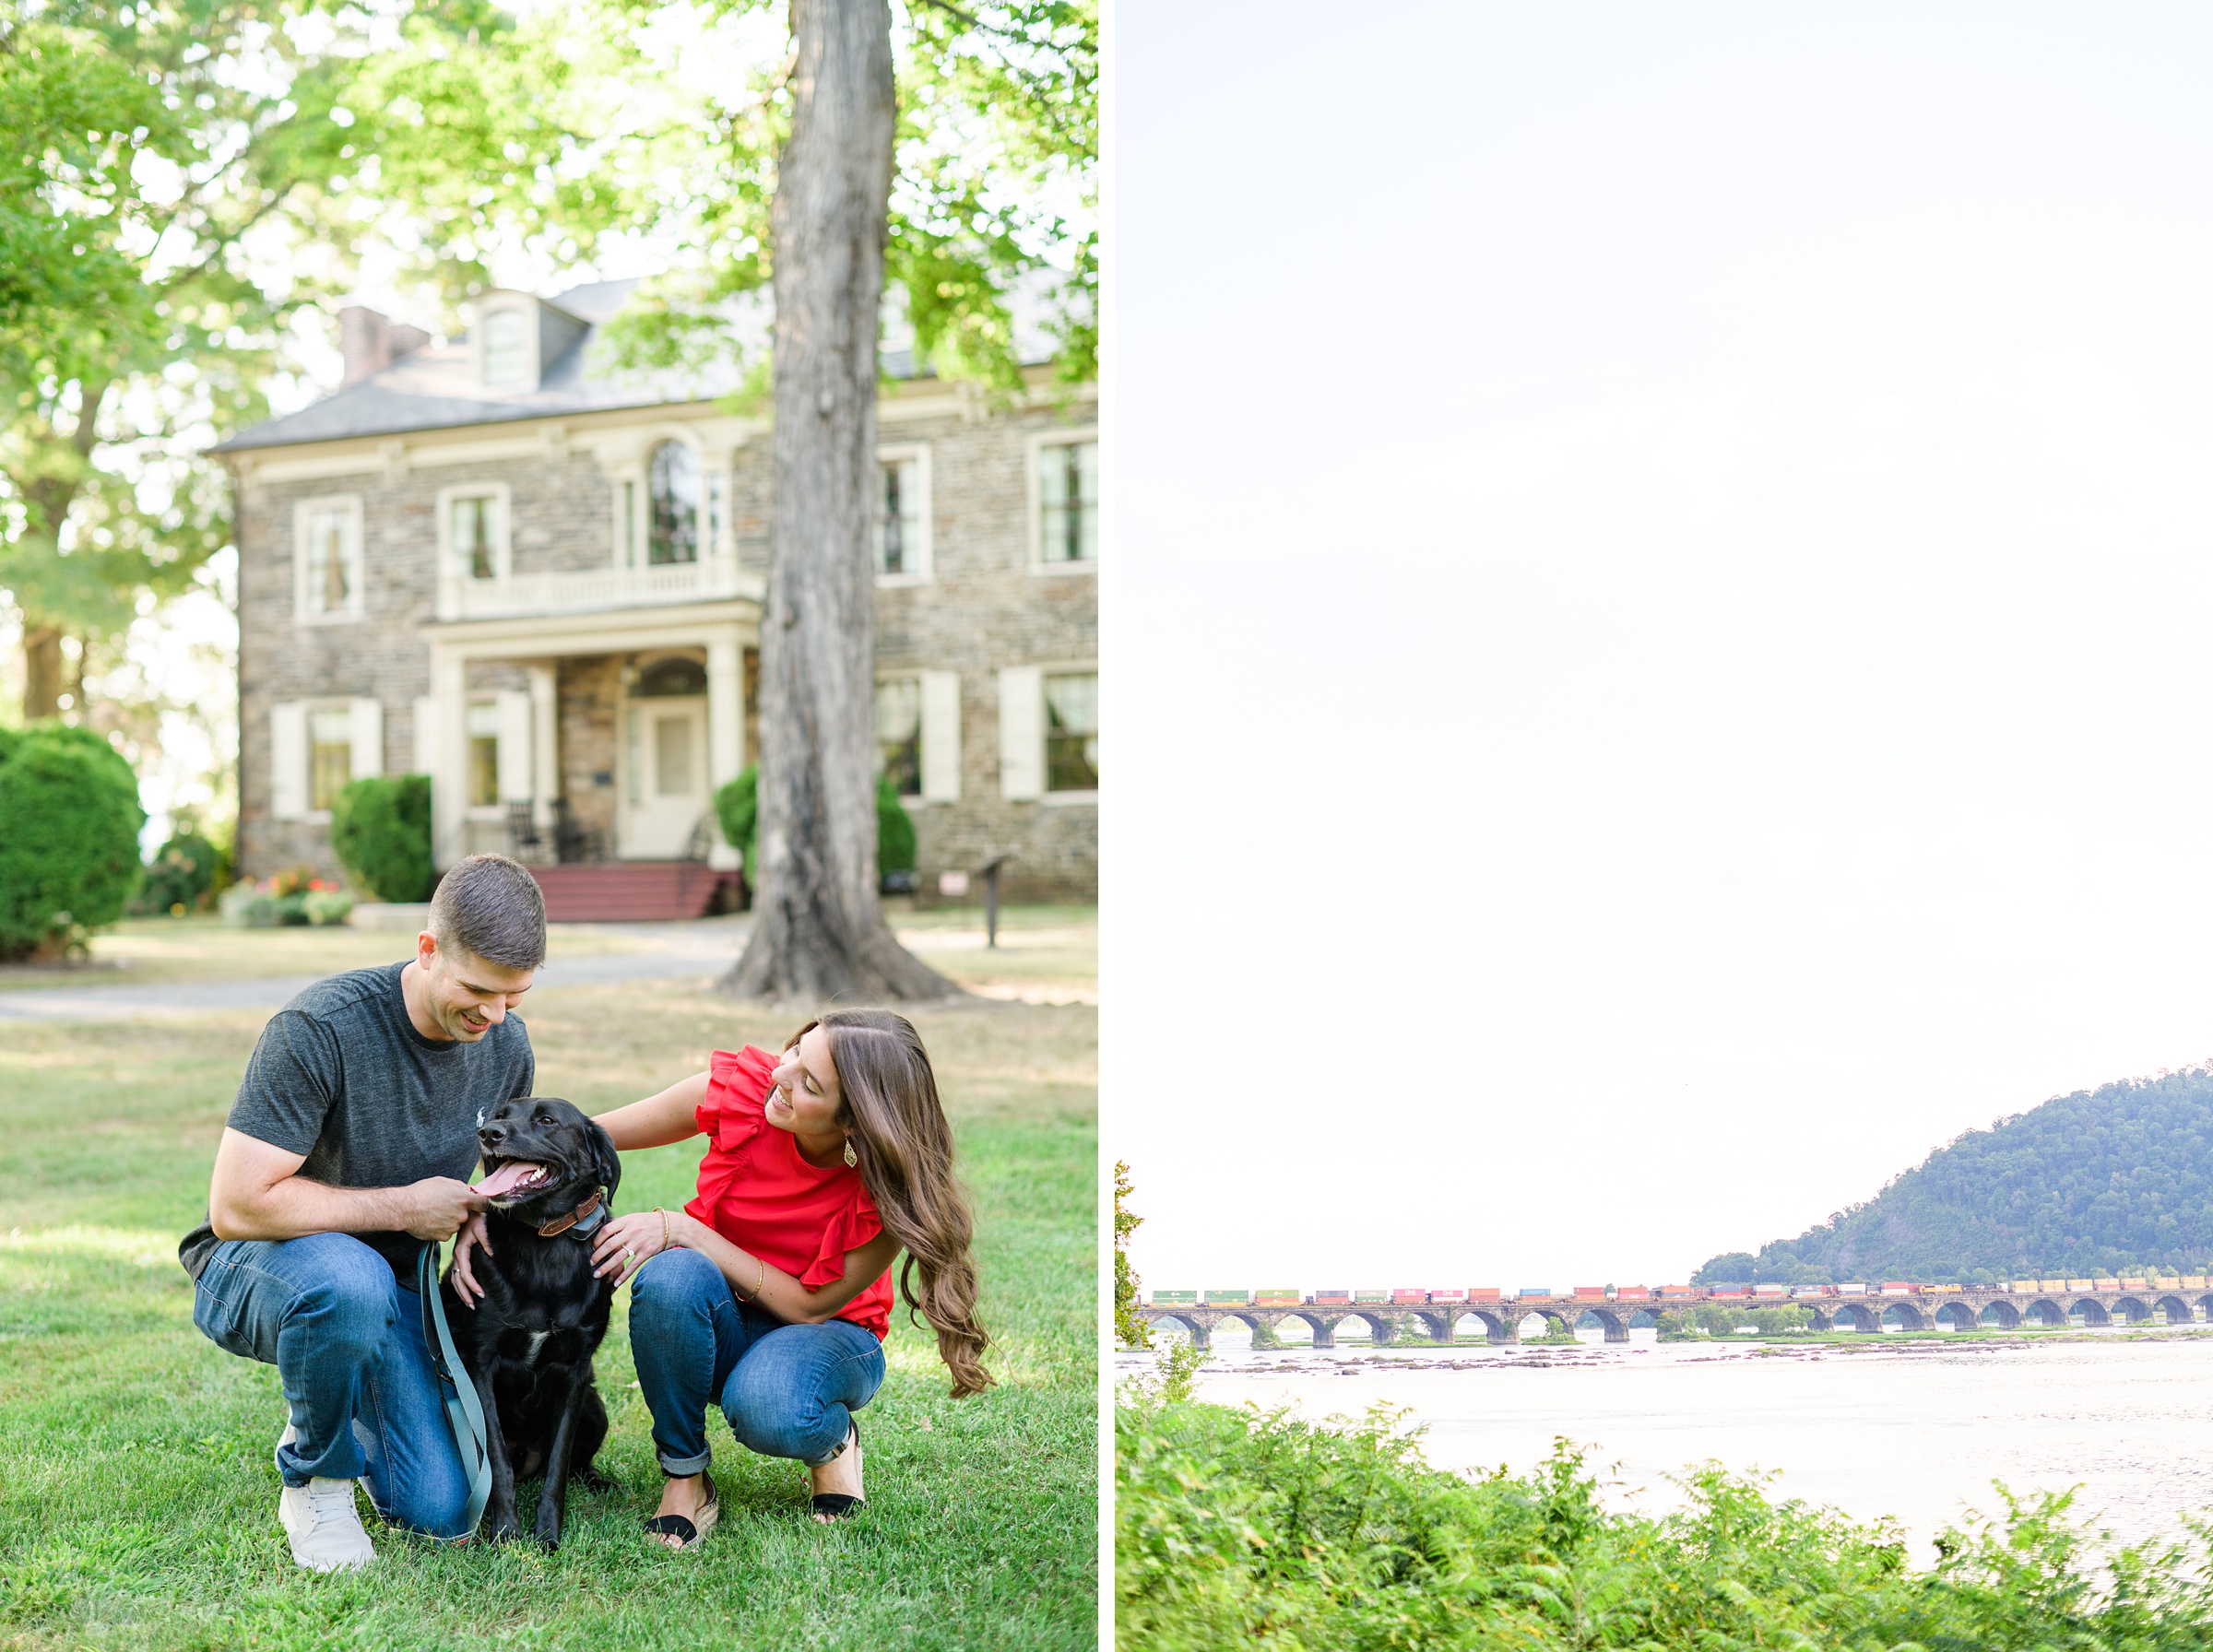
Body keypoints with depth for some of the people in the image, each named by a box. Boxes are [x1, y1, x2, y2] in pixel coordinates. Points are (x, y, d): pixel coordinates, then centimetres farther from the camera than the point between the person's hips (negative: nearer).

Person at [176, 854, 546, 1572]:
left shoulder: (507, 1042, -5)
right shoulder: (320, 1028, -26)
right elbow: (238, 1206, -28)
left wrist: (477, 1219, -9)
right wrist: (404, 1208, -22)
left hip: (394, 1284, 5)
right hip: (257, 1270, -5)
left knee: (443, 1511, -10)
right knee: (351, 1280, -41)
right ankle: (313, 1479, -11)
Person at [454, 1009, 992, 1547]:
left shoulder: (887, 1189, -27)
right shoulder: (742, 1086, -21)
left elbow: (810, 1305, -21)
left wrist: (683, 1229, -27)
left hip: (829, 1331, -2)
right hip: (718, 1329, 2)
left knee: (767, 1412, -38)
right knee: (671, 1277, -35)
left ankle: (832, 1439, 0)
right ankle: (684, 1477, -13)